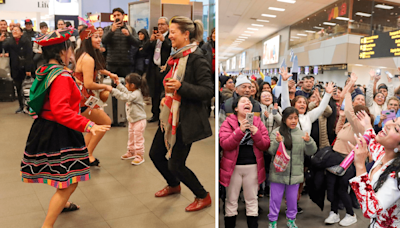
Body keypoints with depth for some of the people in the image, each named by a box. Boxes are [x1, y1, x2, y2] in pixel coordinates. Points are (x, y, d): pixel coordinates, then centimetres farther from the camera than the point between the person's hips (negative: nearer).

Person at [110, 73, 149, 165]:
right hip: (132, 120, 10)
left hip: (139, 121, -10)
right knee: (131, 137, 21)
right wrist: (118, 84, 30)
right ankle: (131, 152, 35)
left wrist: (113, 90, -32)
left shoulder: (136, 94, -23)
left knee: (138, 139, -2)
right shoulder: (133, 92, 7)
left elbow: (125, 97, -34)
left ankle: (140, 156, 6)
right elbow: (126, 92, 29)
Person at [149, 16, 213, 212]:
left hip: (186, 120, -9)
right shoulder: (177, 57, 9)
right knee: (156, 154, 17)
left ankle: (203, 197, 22)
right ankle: (173, 185, 45)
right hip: (170, 116, 9)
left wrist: (180, 87, -30)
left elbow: (208, 91, -21)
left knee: (175, 164, -2)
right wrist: (167, 96, 8)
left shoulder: (196, 58, -17)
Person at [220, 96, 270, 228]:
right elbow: (224, 144, -15)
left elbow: (266, 145, 0)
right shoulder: (228, 123, -2)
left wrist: (256, 133, -17)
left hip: (253, 167, 2)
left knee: (252, 200, 11)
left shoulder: (258, 123, 6)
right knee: (231, 200, 7)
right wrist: (240, 130, -25)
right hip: (233, 167, -2)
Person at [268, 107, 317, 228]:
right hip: (278, 172, -2)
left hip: (295, 173, 3)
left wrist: (309, 141, -18)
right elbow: (271, 151, -10)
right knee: (275, 198, 8)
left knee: (292, 198, 16)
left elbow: (311, 152, 1)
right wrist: (277, 142, -29)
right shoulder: (276, 132, -4)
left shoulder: (302, 134, 5)